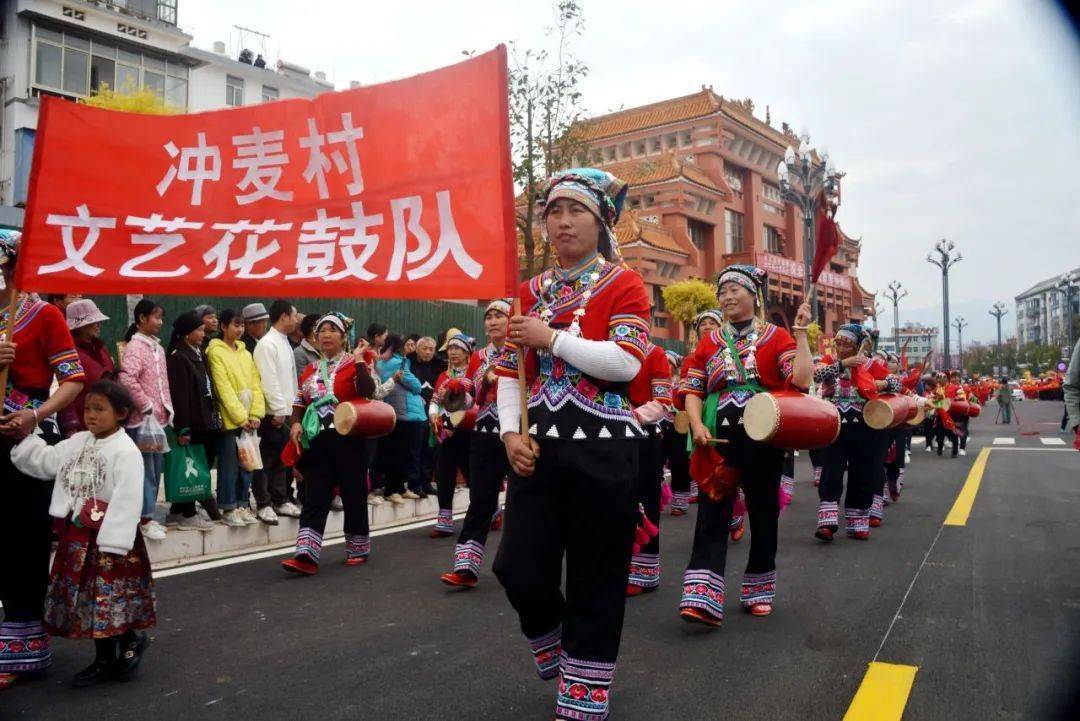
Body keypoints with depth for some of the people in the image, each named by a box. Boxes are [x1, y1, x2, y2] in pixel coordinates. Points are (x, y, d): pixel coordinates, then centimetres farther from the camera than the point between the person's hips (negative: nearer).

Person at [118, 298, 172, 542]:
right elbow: (127, 378, -23)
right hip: (143, 418, -8)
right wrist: (146, 405, -18)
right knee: (145, 468, -5)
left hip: (160, 417, 8)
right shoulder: (134, 346, -10)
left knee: (156, 468, 12)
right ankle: (145, 519, 1)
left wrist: (167, 409, 12)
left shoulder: (158, 347, 15)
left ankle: (148, 515, 21)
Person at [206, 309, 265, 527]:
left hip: (248, 419, 6)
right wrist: (240, 416, -15)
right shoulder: (216, 352, -6)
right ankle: (229, 509, 8)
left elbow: (255, 384, 9)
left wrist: (255, 414, -3)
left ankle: (243, 505, 19)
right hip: (229, 418, -6)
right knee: (230, 464, 0)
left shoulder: (245, 352, 14)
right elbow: (224, 389, -12)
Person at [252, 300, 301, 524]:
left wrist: (288, 407, 12)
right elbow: (269, 381, -18)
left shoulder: (285, 343, 15)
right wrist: (278, 409, -18)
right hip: (272, 413, -8)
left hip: (284, 411, 8)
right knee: (266, 460, 0)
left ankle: (280, 500, 21)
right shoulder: (267, 344, -12)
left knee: (281, 459, 13)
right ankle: (263, 504, 7)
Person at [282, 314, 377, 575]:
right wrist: (296, 423, -3)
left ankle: (358, 549, 22)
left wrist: (358, 359, -16)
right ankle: (307, 556, -7)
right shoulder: (310, 370, 15)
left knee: (353, 495, 6)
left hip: (348, 439, -4)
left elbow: (367, 392, -20)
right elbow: (299, 403, 16)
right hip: (317, 440, 4)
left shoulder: (355, 364, -1)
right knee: (314, 499, -3)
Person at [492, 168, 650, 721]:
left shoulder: (624, 284, -2)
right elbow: (509, 372, 12)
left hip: (602, 450, -4)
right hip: (538, 447, 4)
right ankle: (550, 638, 37)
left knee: (595, 577, 5)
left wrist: (552, 338, -16)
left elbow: (627, 362, -17)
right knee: (519, 569, 3)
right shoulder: (529, 292, 13)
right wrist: (511, 433, -2)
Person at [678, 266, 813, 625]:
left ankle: (759, 591, 27)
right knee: (712, 514, -5)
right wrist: (697, 425, -10)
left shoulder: (777, 337, 1)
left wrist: (801, 332, -14)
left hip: (763, 437, -1)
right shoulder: (709, 342, 9)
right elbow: (692, 389, 6)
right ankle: (703, 598, -8)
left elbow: (802, 381, -12)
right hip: (718, 438, 1)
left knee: (763, 511, 10)